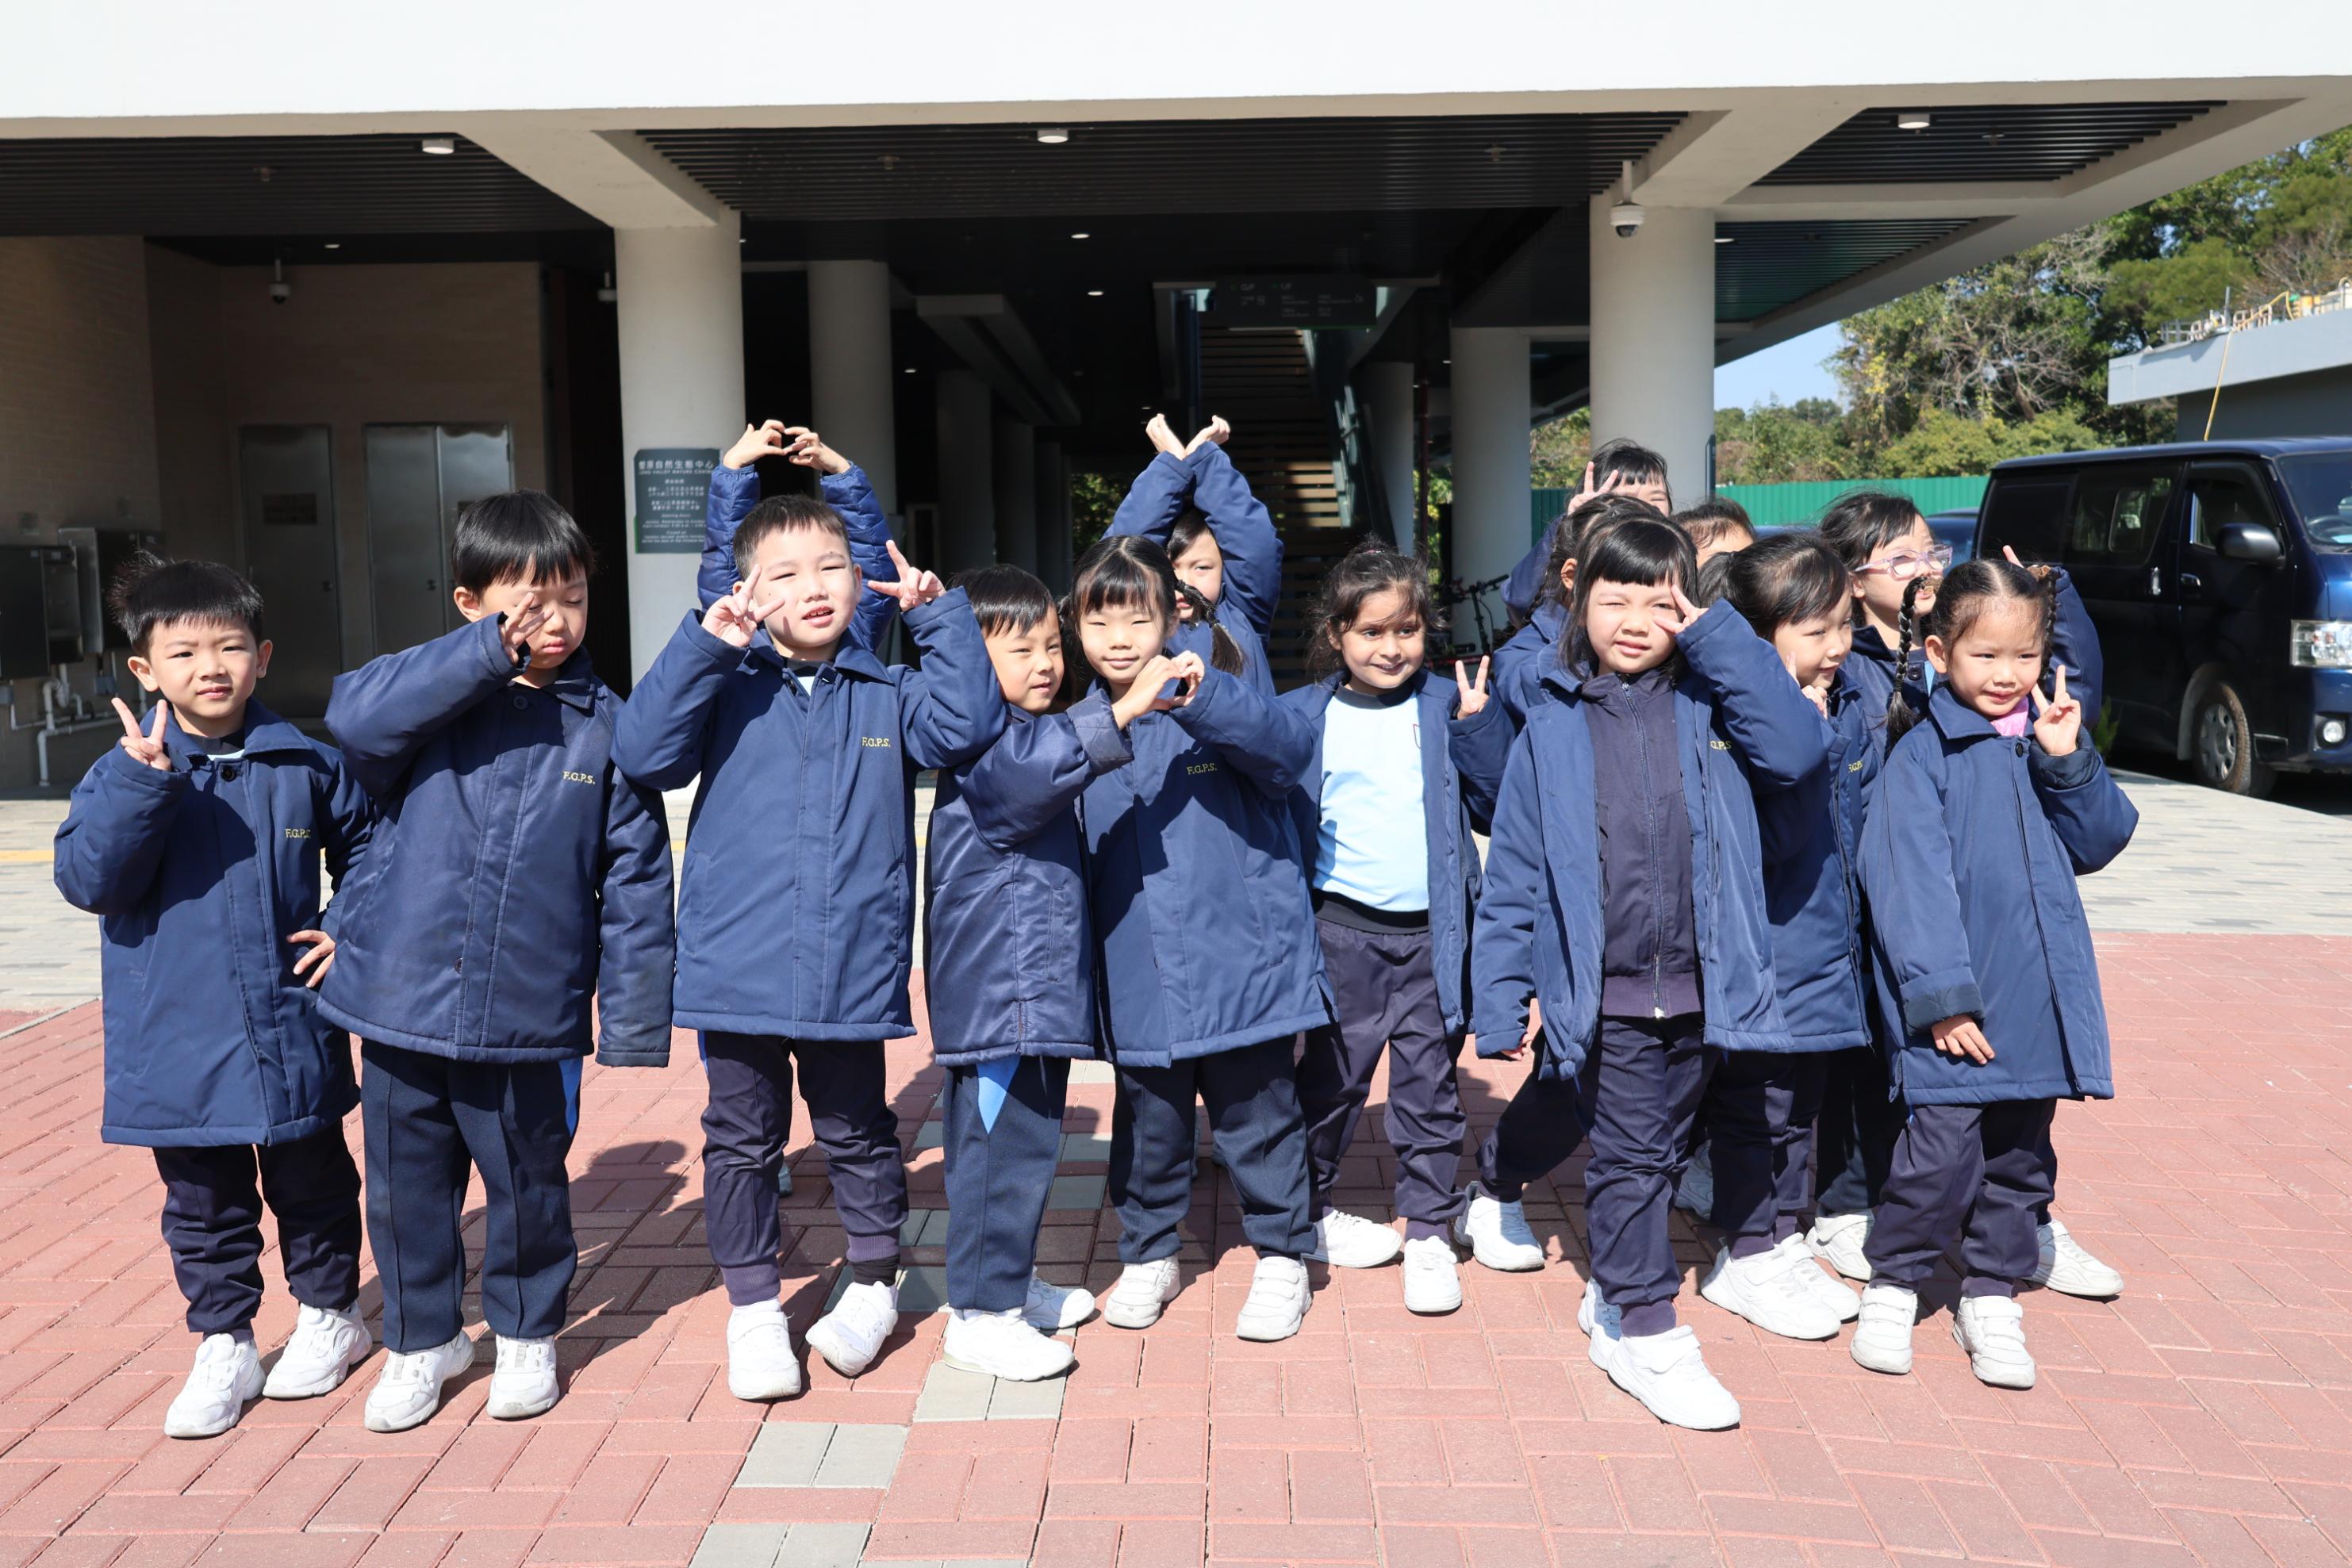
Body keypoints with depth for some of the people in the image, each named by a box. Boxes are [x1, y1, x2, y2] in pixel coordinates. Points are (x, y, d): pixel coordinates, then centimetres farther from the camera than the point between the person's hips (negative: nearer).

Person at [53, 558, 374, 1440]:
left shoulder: (307, 764, -1)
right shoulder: (125, 775, -4)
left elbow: (367, 848, 14)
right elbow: (87, 880, -17)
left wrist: (350, 927, 0)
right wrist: (141, 780, -27)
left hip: (294, 1039, 0)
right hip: (181, 1047, 0)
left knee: (313, 1188, 16)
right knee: (204, 1208, 13)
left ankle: (330, 1317, 35)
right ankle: (224, 1346, 29)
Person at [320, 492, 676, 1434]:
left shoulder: (603, 724, -1)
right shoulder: (437, 696, 0)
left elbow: (635, 879, -1)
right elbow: (355, 714, -22)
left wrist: (635, 1017, -4)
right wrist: (486, 653, -26)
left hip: (525, 1014, -1)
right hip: (400, 1001, 1)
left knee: (527, 1181, 13)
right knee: (406, 1184, 14)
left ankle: (526, 1334, 36)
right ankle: (422, 1340, 36)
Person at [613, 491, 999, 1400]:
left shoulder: (887, 697, 7)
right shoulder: (727, 688, 2)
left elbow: (967, 726, -8)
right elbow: (644, 753, -10)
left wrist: (939, 617, -8)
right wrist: (703, 645, -16)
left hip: (854, 974, 1)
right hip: (736, 972, 0)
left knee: (858, 1135, 16)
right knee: (742, 1141, 11)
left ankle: (874, 1283, 36)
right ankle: (753, 1307, 28)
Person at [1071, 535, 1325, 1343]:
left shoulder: (1217, 694, -7)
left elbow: (1290, 746, -29)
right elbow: (1072, 845, 17)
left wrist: (1199, 697, -42)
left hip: (1240, 963, -3)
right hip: (1138, 977, 3)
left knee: (1257, 1118, 10)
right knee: (1147, 1123, 16)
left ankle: (1281, 1257, 27)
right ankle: (1149, 1255, 34)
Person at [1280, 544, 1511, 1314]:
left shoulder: (1446, 707, 3)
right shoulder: (1303, 717, 1)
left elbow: (1491, 805, 2)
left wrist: (1481, 725, -9)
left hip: (1431, 932, 1)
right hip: (1344, 930, 0)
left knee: (1429, 1083, 6)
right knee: (1332, 1076, 11)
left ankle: (1430, 1232, 18)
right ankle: (1309, 1210, 30)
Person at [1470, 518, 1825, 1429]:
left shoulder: (1710, 706, 3)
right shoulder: (1554, 727, -1)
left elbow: (1796, 750, -17)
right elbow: (1515, 873, 0)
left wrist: (1720, 639, -13)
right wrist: (1503, 995, -4)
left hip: (1698, 987, 2)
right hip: (1603, 991, -2)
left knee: (1654, 1148, 16)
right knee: (1631, 1155, 3)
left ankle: (1615, 1294, 36)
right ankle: (1644, 1330, 17)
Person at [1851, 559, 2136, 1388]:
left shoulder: (2051, 736, 9)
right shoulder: (1922, 754, -8)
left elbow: (2101, 842, 6)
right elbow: (1910, 880, -13)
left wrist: (2068, 762, -10)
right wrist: (1941, 994, -17)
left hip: (2041, 999, 5)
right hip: (1952, 1005, -5)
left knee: (2020, 1155, 14)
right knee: (1941, 1149, -5)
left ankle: (1991, 1295, 30)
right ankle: (1894, 1284, 17)